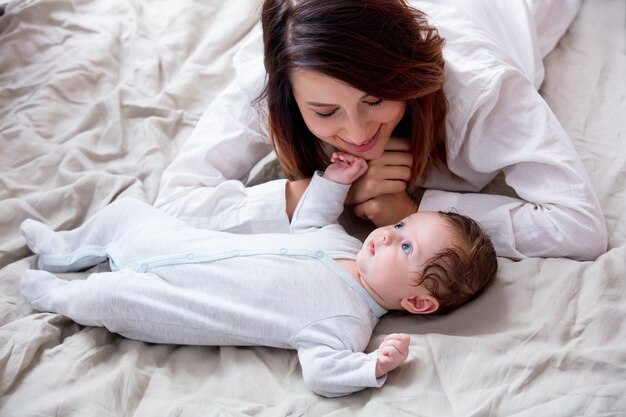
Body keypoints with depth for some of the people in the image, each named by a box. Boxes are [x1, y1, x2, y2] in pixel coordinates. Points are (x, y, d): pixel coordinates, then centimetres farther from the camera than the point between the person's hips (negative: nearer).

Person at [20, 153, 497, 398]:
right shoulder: (343, 243, -1)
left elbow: (321, 370, -32)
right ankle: (66, 250, 42)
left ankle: (59, 295, 16)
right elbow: (306, 221, 17)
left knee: (105, 296, -21)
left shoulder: (347, 321, -22)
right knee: (124, 210, 13)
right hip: (187, 244, 7)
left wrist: (373, 367, -45)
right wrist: (333, 181, 5)